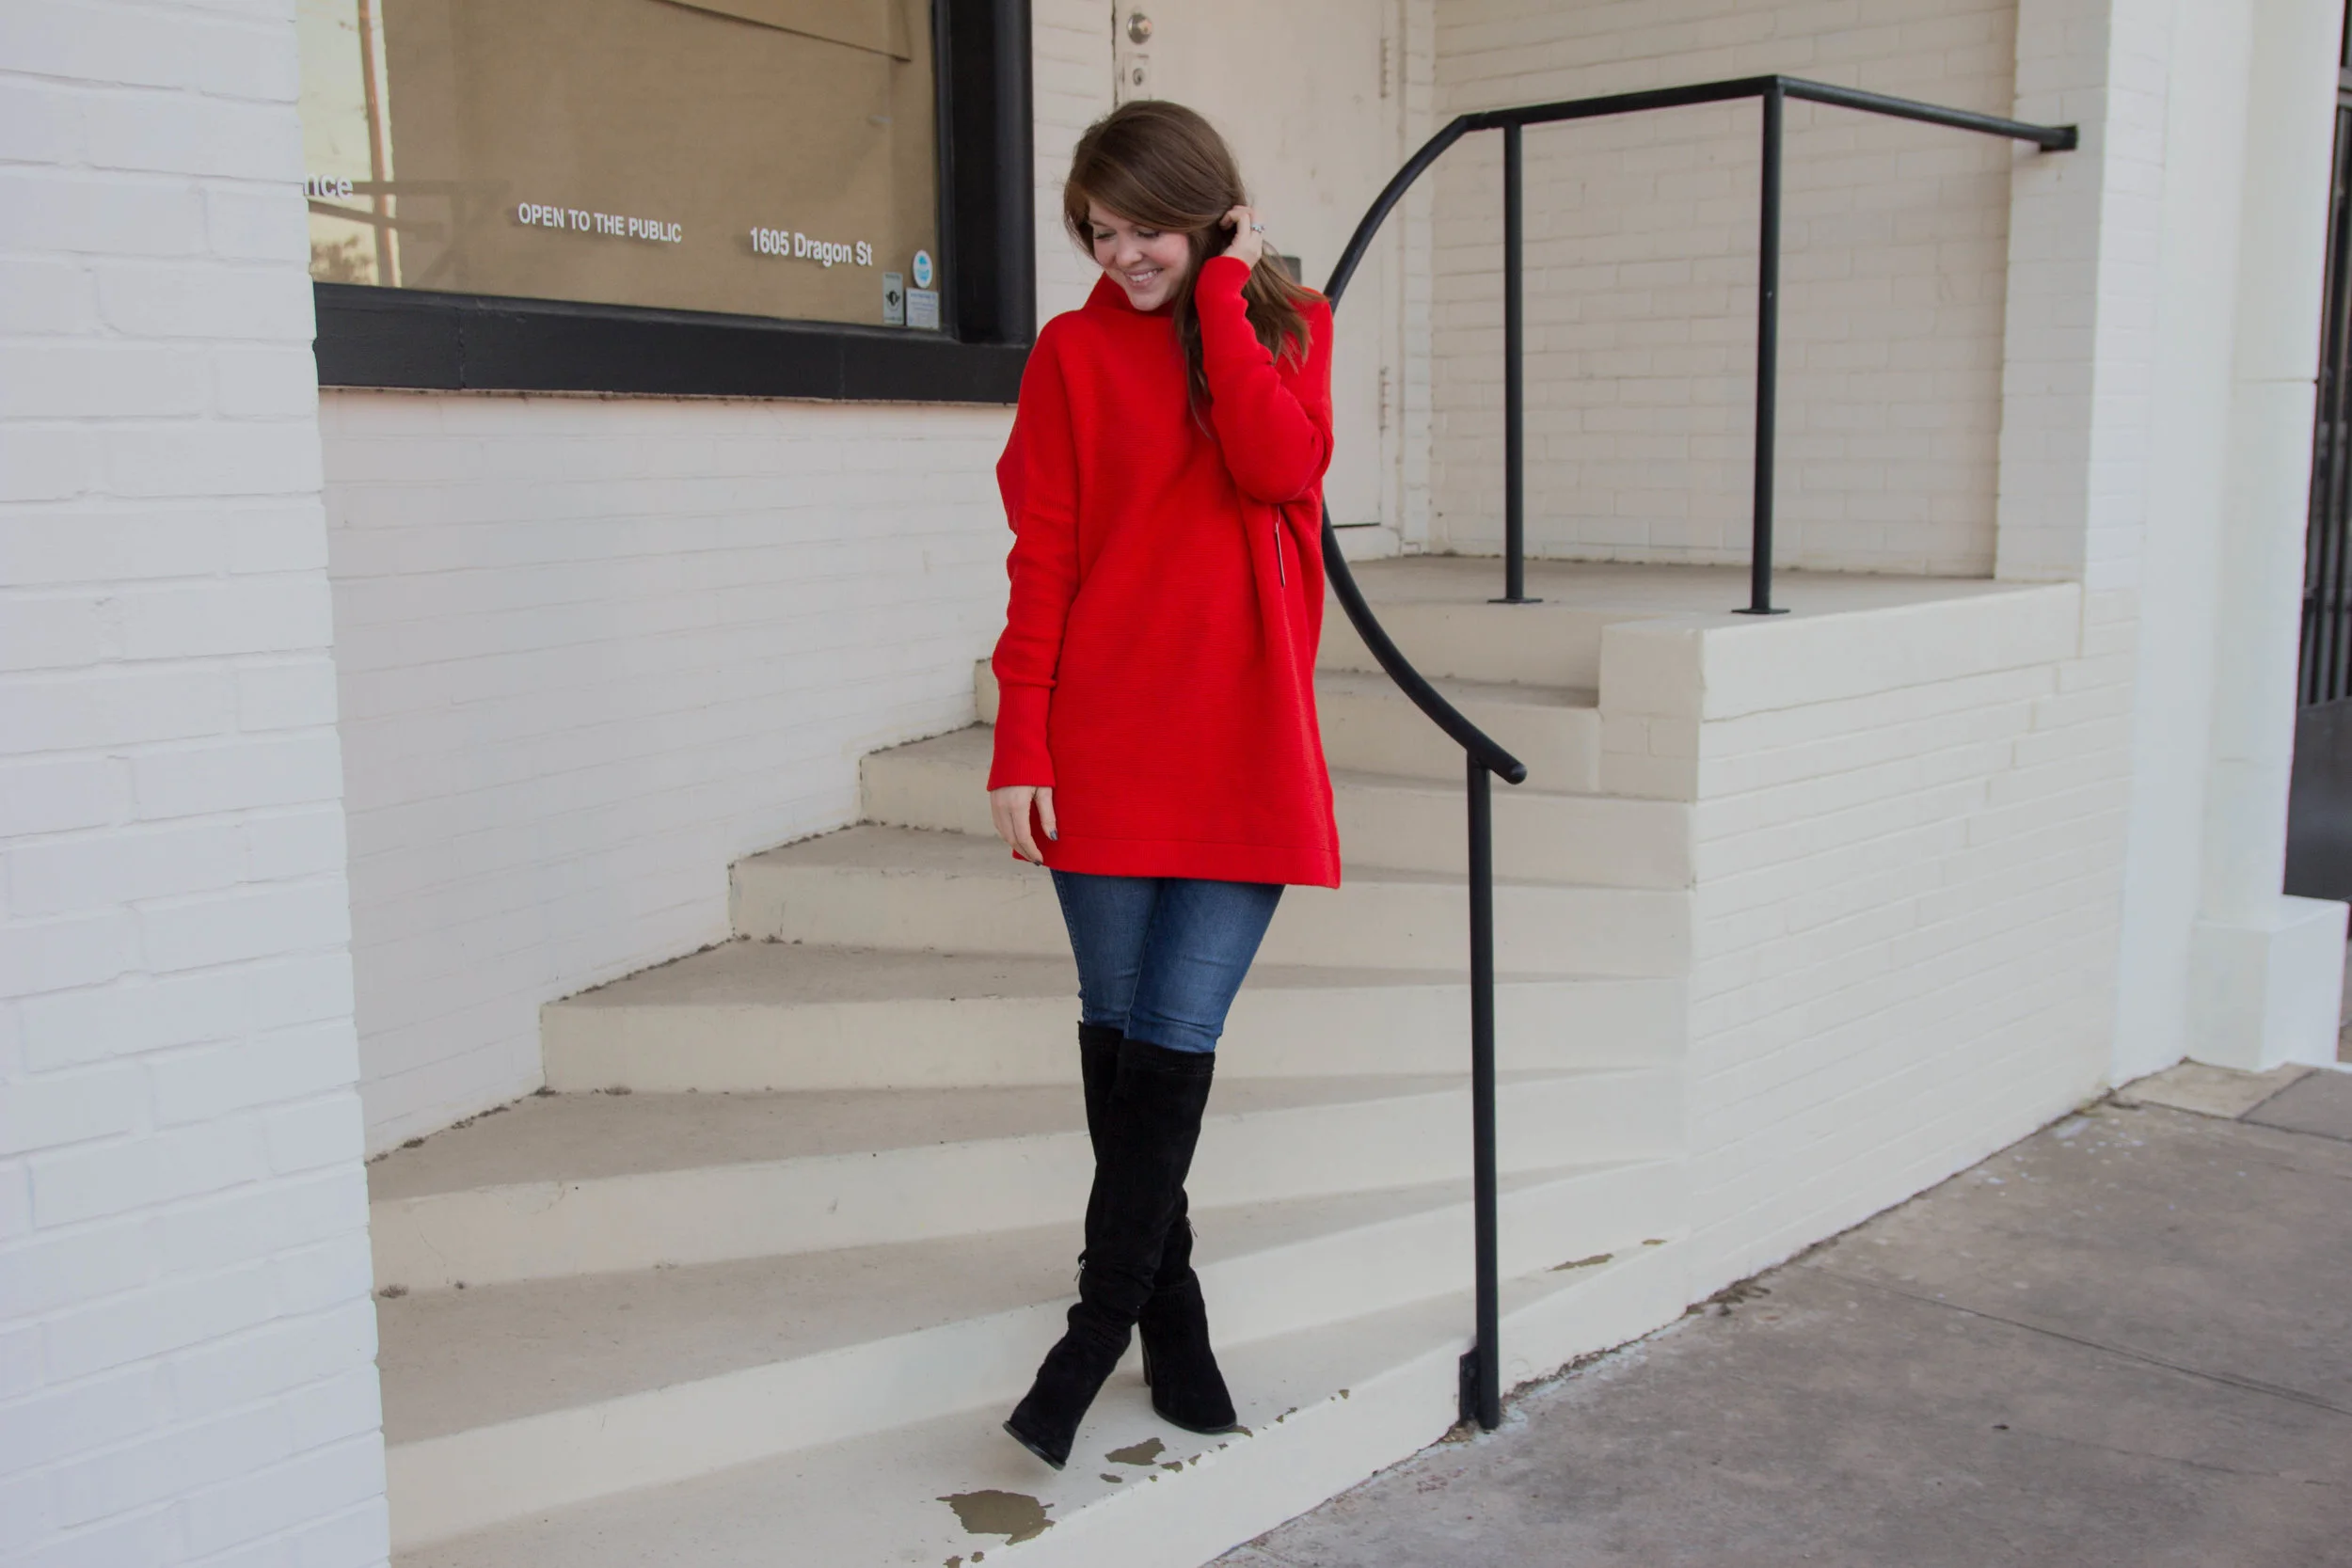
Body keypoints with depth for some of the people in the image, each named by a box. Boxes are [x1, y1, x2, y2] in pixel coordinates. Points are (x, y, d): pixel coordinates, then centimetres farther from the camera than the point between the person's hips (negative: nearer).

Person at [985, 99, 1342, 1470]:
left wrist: (1220, 294, -9)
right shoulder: (1074, 353, 4)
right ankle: (1170, 1303, 25)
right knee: (1119, 1031, 8)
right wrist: (1020, 748, -6)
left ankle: (1104, 1321, 8)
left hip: (1246, 750, 0)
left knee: (1176, 1043, -4)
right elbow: (1041, 561, 0)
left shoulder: (1287, 327, 8)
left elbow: (1281, 465, -13)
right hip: (1105, 748, 0)